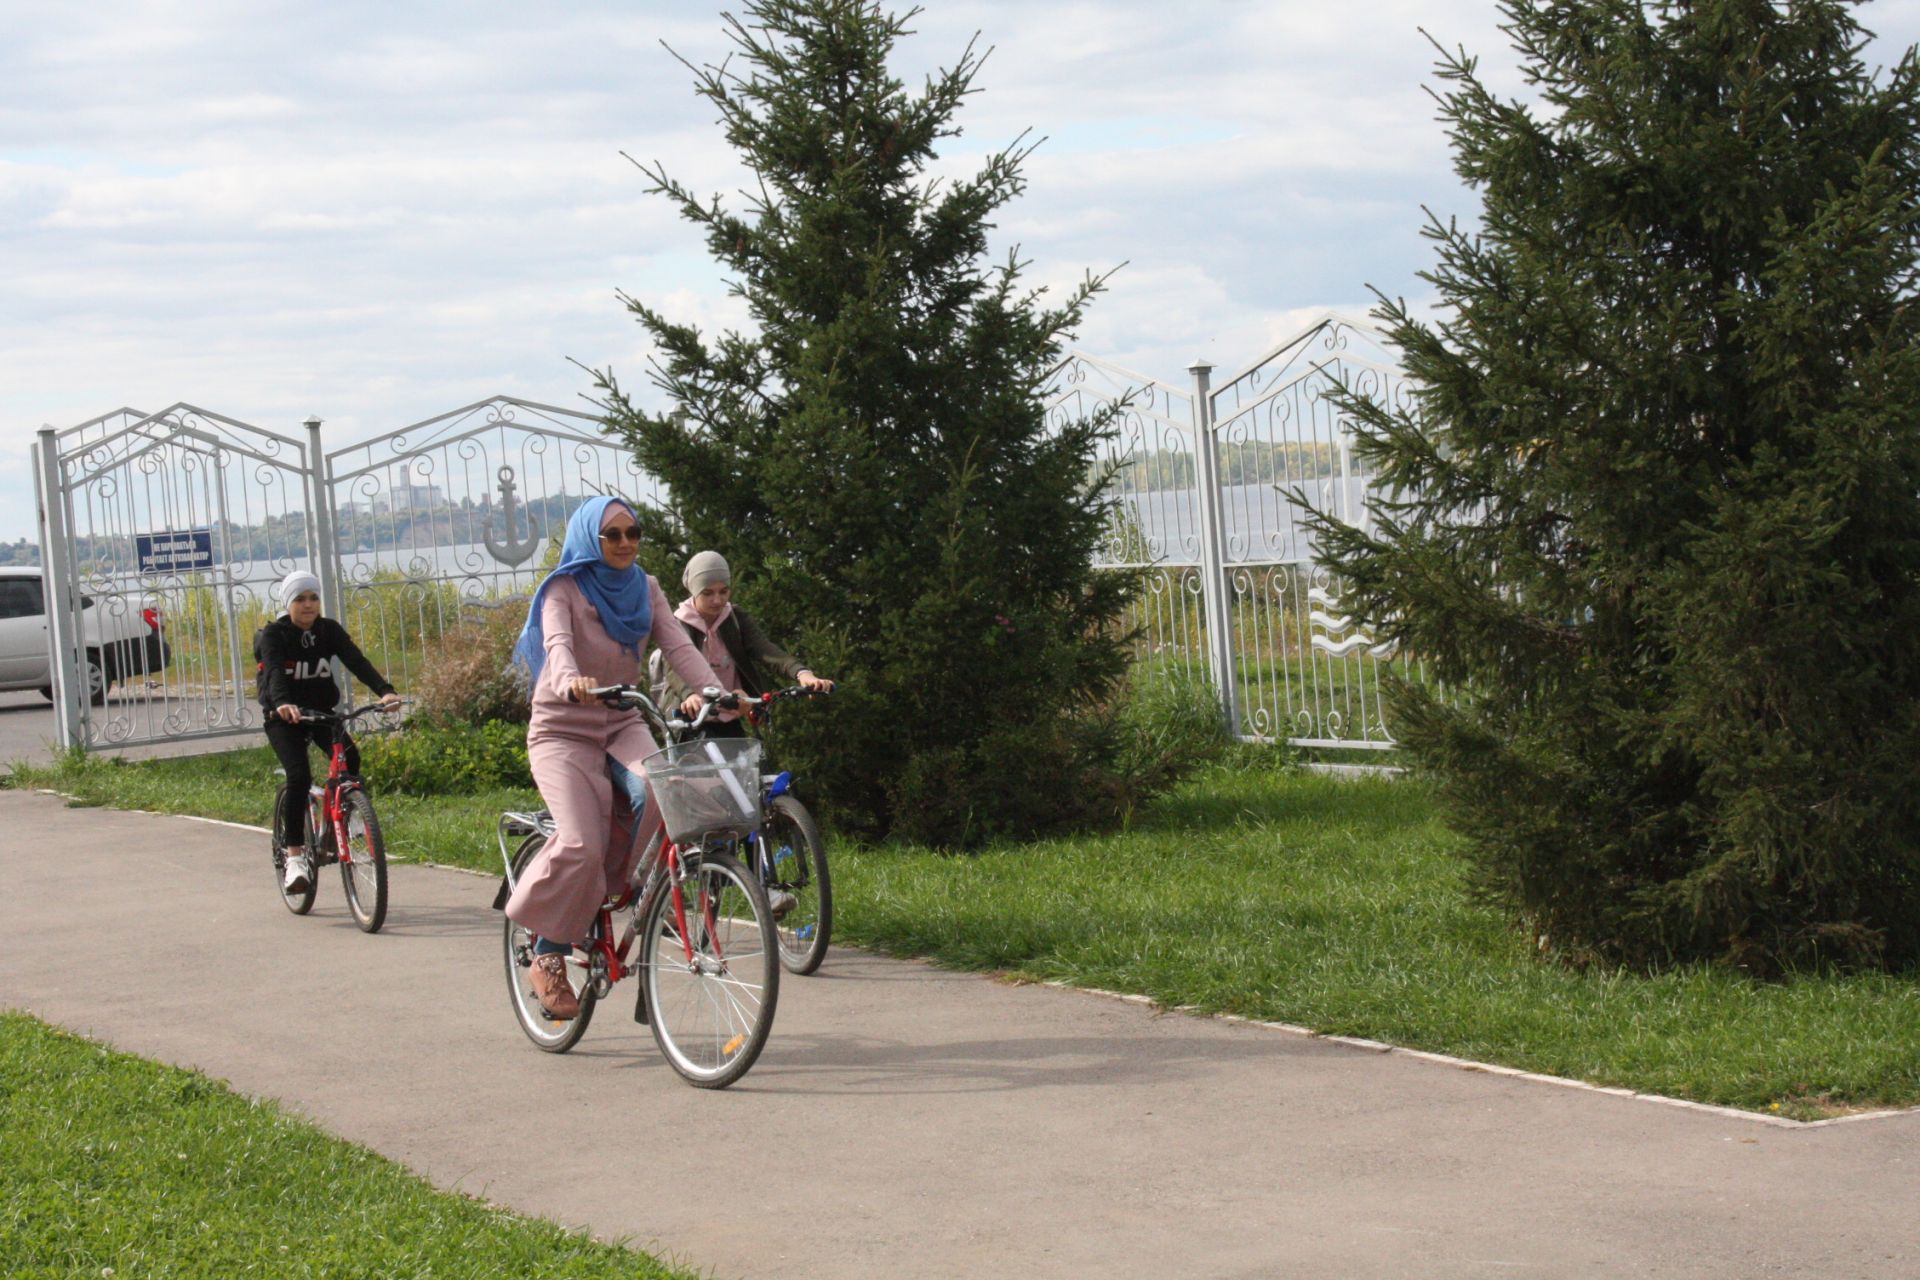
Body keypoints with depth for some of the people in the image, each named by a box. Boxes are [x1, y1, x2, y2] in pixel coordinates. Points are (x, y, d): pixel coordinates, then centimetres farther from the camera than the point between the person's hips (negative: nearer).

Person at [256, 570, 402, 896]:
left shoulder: (329, 630, -2)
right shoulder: (274, 634, -12)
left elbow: (357, 661, -17)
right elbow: (274, 672, -31)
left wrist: (385, 690, -35)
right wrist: (283, 704, -52)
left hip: (322, 711, 3)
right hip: (284, 718, -3)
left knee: (349, 758, -23)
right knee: (299, 776, -24)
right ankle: (295, 855, -16)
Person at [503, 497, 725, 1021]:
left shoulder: (645, 590, 7)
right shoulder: (564, 589, -7)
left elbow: (679, 646, -7)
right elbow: (558, 642, -27)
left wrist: (713, 692, -26)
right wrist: (571, 681, -50)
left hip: (622, 726, 4)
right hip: (562, 730, -4)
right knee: (580, 846, -24)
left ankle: (620, 888, -8)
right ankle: (548, 958, -5)